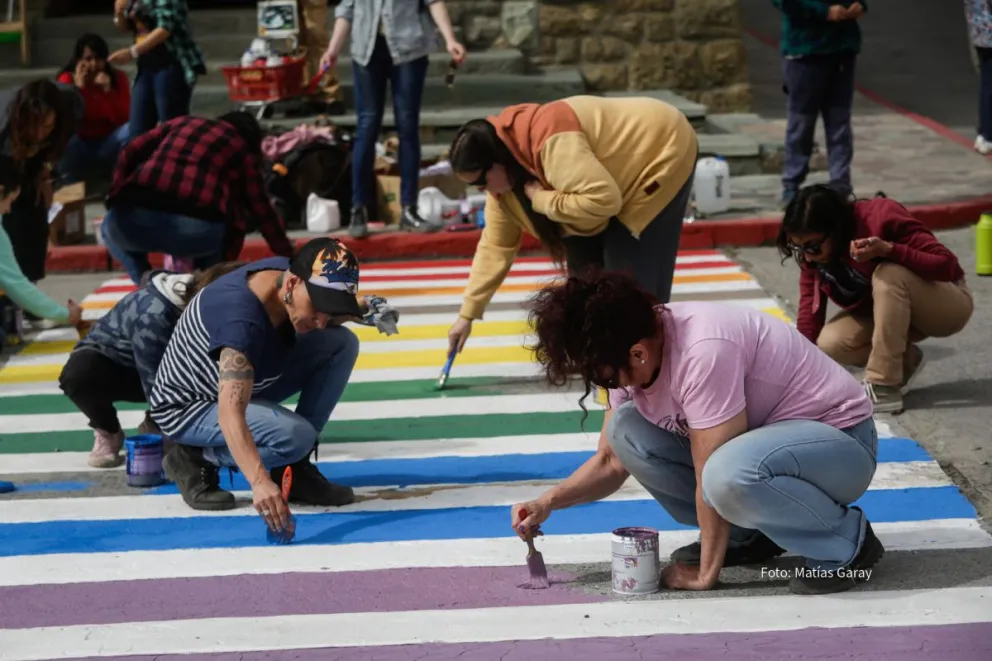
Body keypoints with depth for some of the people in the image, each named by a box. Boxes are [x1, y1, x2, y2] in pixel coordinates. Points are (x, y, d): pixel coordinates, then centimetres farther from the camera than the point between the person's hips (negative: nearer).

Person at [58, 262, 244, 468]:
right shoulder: (153, 313, -37)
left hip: (160, 368, 5)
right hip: (109, 362, -5)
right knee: (78, 374, -40)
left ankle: (153, 426, 4)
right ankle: (107, 432, -10)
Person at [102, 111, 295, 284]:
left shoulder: (181, 123, 30)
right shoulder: (244, 151, 24)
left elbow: (130, 153, 21)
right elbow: (263, 211, 26)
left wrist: (119, 198, 32)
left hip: (132, 220, 0)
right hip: (197, 229, 0)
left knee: (110, 228, 38)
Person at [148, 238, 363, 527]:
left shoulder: (287, 271, -14)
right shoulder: (241, 318, -39)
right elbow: (230, 413, -49)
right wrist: (259, 482, -62)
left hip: (249, 381, 9)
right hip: (187, 408, -9)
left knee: (342, 343, -8)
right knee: (295, 436, -32)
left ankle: (294, 469, -2)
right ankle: (195, 459, -6)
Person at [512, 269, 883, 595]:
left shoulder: (702, 354, -32)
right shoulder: (633, 353, -5)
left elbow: (710, 478, -26)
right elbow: (611, 460, 7)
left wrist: (706, 573, -17)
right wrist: (549, 502, -7)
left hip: (839, 441, -9)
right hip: (763, 437, 9)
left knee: (730, 473, -39)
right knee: (625, 430, -5)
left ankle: (846, 542, -12)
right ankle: (745, 536, 6)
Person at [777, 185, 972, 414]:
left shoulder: (882, 218, -29)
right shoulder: (812, 252, -13)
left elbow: (947, 265, -32)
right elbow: (809, 310, -16)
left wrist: (888, 250, -44)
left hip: (949, 303, -5)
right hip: (893, 310, 5)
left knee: (889, 274, -37)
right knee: (830, 343, -23)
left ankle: (883, 389, -31)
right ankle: (905, 360, 3)